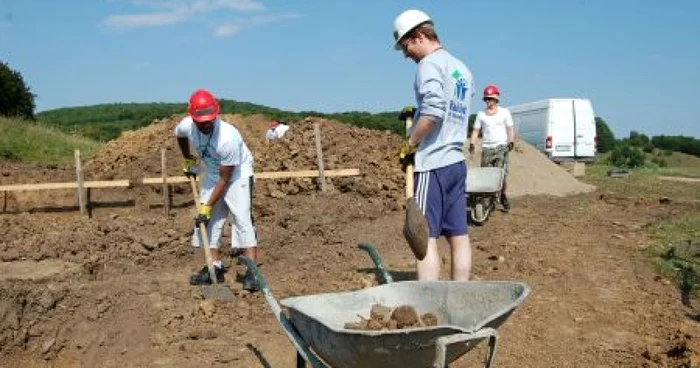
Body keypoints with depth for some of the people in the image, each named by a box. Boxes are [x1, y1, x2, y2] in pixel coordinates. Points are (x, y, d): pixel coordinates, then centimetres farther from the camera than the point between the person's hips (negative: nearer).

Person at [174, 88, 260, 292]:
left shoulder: (228, 138, -36)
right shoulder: (187, 126, -20)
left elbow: (225, 178, -27)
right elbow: (179, 134, 11)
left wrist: (207, 206, -25)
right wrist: (188, 160, 15)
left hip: (238, 172, -6)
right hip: (212, 172, 7)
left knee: (241, 218, -19)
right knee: (208, 220, 4)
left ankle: (251, 271, -20)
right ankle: (216, 267, 13)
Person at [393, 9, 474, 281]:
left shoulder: (430, 63, -7)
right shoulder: (462, 69, 20)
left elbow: (434, 110, -23)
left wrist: (409, 145, -14)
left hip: (432, 162, -9)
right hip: (456, 161, 9)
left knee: (425, 236, -8)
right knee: (458, 235, 9)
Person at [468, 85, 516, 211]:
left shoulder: (504, 112, 9)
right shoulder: (481, 114, 12)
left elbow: (510, 129, 5)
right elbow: (475, 130, 9)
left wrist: (511, 141, -11)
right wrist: (472, 144, -5)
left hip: (502, 147, -2)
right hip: (486, 148, 2)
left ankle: (503, 195, 12)